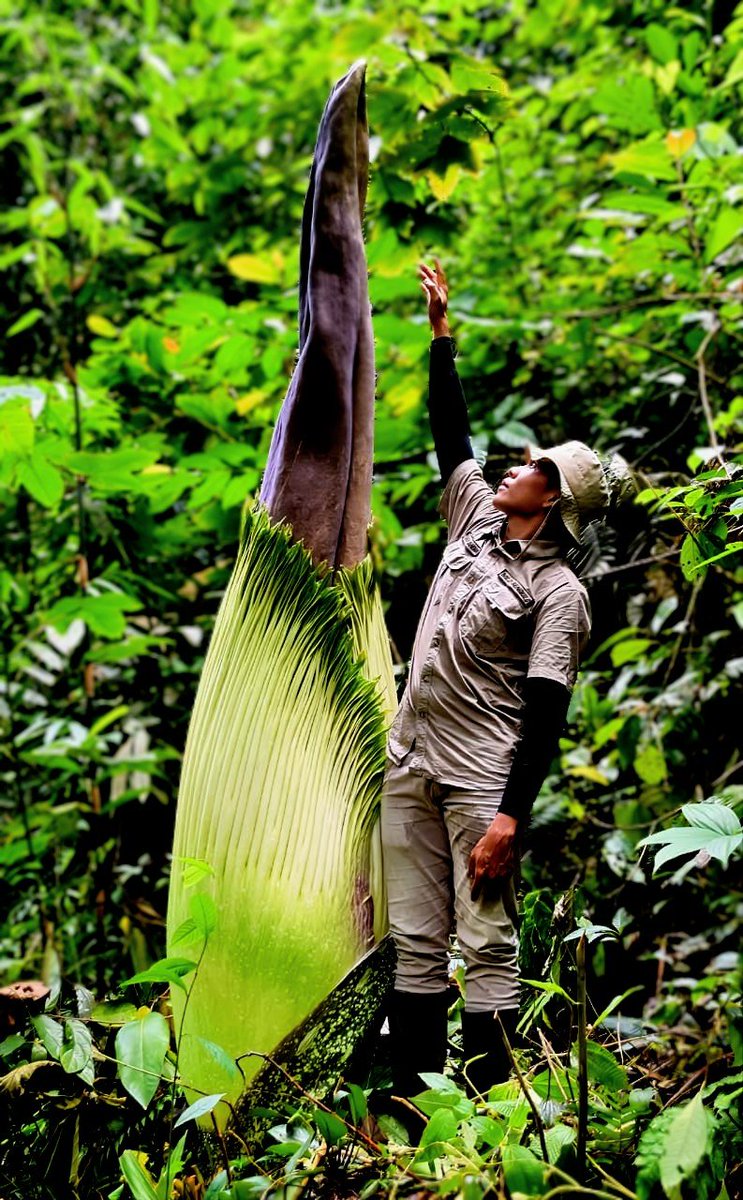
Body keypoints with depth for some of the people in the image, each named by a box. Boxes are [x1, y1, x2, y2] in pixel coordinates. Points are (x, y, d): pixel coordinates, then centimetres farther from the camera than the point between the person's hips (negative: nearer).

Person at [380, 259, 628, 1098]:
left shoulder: (559, 593, -8)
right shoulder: (476, 519, 11)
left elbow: (545, 716, -15)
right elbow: (450, 432, 22)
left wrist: (511, 817, -22)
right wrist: (441, 336, 21)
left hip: (481, 781, -7)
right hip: (410, 767, 7)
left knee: (487, 946, -7)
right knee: (415, 944, 7)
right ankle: (409, 1106, 12)